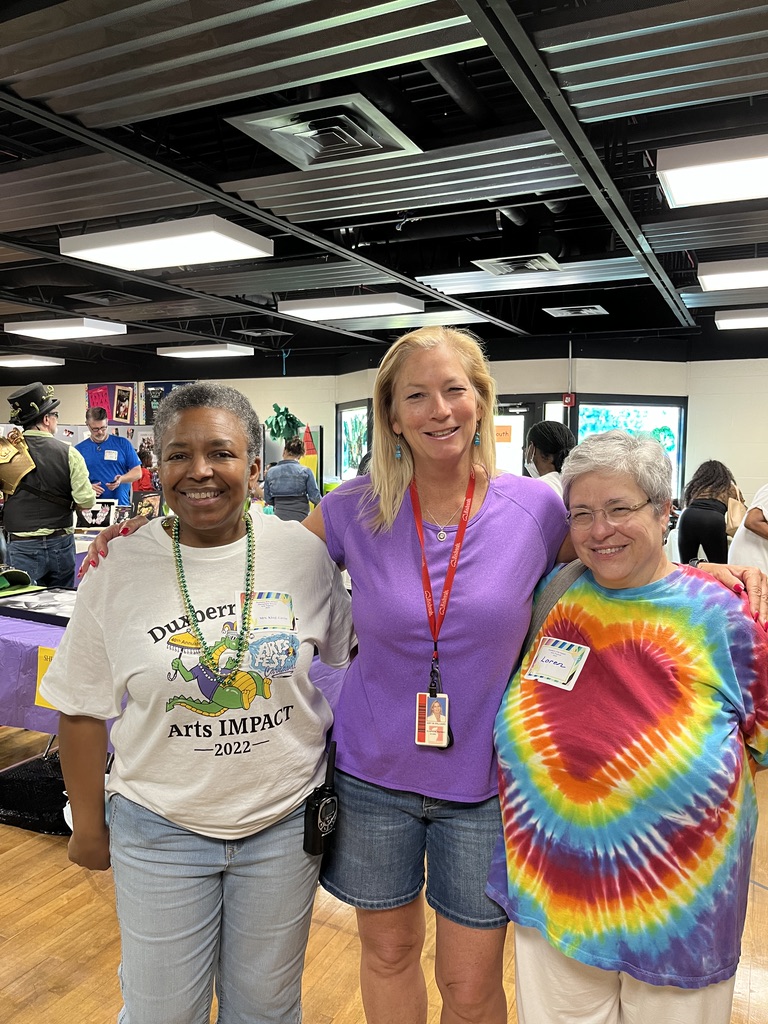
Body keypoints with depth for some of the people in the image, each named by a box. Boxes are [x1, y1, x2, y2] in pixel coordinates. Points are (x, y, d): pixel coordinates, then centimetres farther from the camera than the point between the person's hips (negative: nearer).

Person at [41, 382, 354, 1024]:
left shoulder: (304, 554, -9)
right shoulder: (120, 569, -10)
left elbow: (343, 669, 4)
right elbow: (84, 709, -1)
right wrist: (88, 824, 4)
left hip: (286, 822, 1)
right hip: (160, 829, 0)